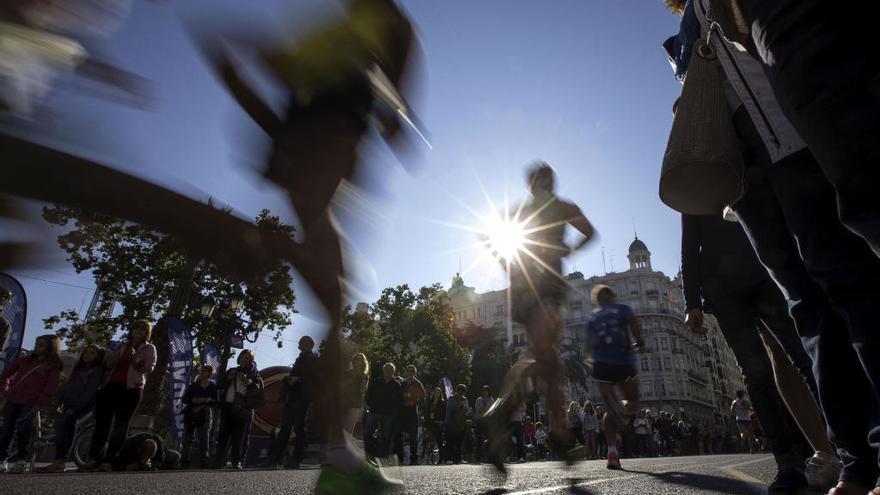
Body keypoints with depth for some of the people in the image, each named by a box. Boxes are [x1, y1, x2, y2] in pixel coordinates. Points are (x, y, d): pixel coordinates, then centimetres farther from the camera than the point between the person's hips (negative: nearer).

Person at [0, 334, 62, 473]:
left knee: (23, 430, -9)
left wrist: (38, 404, -16)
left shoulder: (54, 366, -1)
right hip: (12, 400, 5)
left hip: (29, 403, -5)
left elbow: (49, 388, -8)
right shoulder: (25, 360, 13)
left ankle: (20, 459, 1)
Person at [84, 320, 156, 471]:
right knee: (102, 422, 1)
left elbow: (149, 368, -3)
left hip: (131, 389, -4)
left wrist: (134, 359, -17)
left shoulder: (149, 348, 8)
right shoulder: (123, 345, 21)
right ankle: (95, 458, 6)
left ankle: (109, 460, -5)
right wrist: (120, 353, -5)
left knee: (120, 425, -7)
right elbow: (109, 363, 14)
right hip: (112, 385, 5)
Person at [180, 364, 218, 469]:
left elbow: (216, 402, -3)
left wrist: (208, 400, -22)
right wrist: (193, 400, -15)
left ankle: (203, 463, 6)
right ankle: (184, 462, 12)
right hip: (190, 415, 2)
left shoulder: (213, 387, 1)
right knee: (187, 439, 3)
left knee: (204, 440, 0)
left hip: (205, 417, -2)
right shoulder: (193, 385, 7)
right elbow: (184, 399, 2)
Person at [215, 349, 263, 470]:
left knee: (239, 435, -5)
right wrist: (228, 378, 0)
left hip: (243, 409, -3)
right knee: (224, 434, -1)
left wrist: (247, 381, -12)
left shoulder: (254, 374, 11)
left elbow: (259, 389, -1)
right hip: (227, 406, 3)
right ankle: (219, 462, 3)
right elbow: (219, 386, 17)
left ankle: (237, 462, -1)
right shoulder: (231, 371, 22)